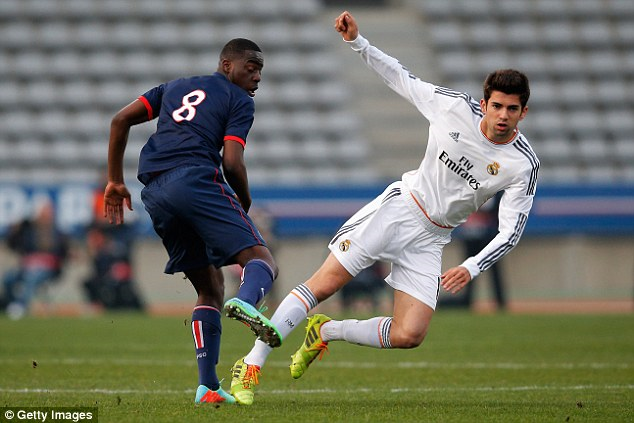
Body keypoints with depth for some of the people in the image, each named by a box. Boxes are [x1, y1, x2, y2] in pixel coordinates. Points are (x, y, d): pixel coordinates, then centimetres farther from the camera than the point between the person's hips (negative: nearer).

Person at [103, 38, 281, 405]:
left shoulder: (176, 87, 31)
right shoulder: (239, 100, 12)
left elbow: (121, 119, 21)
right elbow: (232, 161, -2)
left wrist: (115, 181, 23)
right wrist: (245, 203, 15)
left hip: (155, 193, 7)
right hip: (196, 179, -6)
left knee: (210, 288, 16)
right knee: (263, 262, -12)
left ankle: (208, 386, 4)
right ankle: (246, 302, -51)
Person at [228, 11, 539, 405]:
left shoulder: (524, 164, -14)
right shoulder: (455, 107, -11)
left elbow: (511, 230, -14)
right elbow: (403, 79, 2)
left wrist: (470, 268, -28)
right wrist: (357, 41, -7)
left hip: (430, 239, 1)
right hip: (399, 208, -1)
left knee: (409, 336, -12)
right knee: (324, 283, -13)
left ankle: (325, 332, 13)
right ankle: (251, 365, -8)